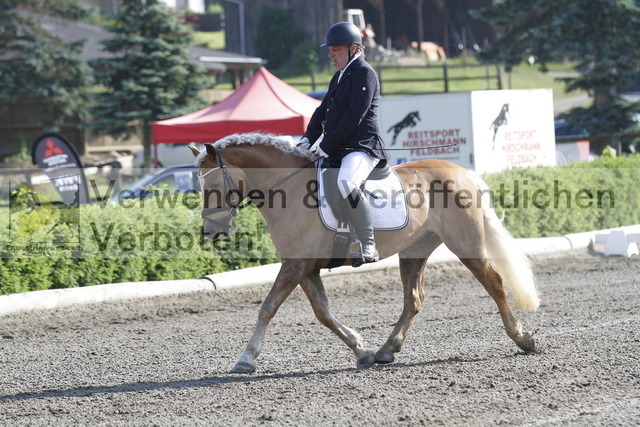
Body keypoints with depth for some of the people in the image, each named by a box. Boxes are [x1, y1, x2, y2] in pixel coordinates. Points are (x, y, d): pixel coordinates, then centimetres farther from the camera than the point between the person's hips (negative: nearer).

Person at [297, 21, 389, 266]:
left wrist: (326, 146, -18)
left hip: (362, 147, -11)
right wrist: (308, 140, 3)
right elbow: (323, 110, 20)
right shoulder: (339, 76, 21)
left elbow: (354, 116, -16)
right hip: (337, 151, 11)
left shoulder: (364, 73, -8)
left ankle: (368, 246, -37)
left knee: (344, 182, -38)